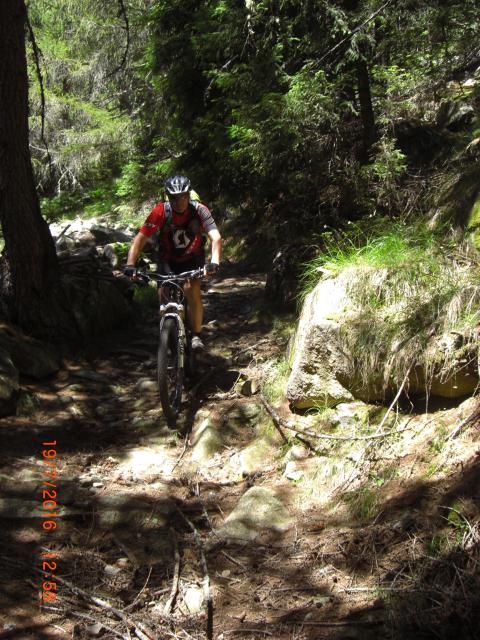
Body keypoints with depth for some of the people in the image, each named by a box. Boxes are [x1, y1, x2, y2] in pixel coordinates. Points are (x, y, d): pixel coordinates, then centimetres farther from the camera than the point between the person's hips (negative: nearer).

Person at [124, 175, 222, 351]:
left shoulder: (199, 210, -26)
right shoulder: (160, 211, -25)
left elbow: (216, 238, -35)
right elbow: (140, 238, -26)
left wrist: (214, 262, -52)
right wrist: (130, 265, -39)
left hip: (192, 259, -1)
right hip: (168, 260, 1)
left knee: (193, 292, -22)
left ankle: (196, 335, -6)